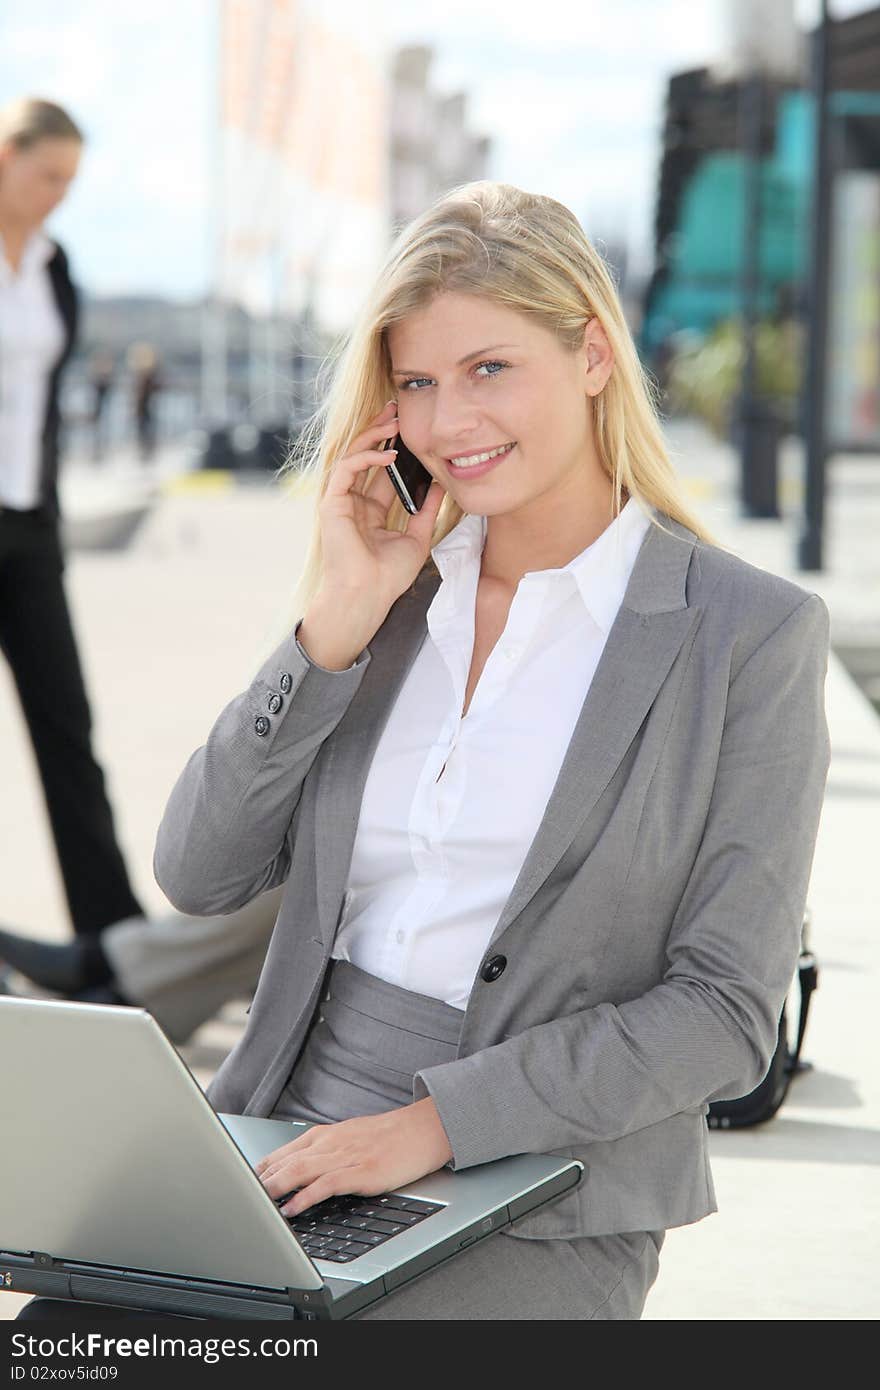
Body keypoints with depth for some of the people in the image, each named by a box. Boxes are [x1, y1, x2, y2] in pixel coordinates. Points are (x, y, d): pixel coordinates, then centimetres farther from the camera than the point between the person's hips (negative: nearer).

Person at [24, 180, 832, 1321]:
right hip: (282, 1144, 5)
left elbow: (726, 1011, -8)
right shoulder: (394, 588, 10)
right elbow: (198, 875, 5)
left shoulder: (753, 634, -5)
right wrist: (330, 628, -5)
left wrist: (437, 1121, -18)